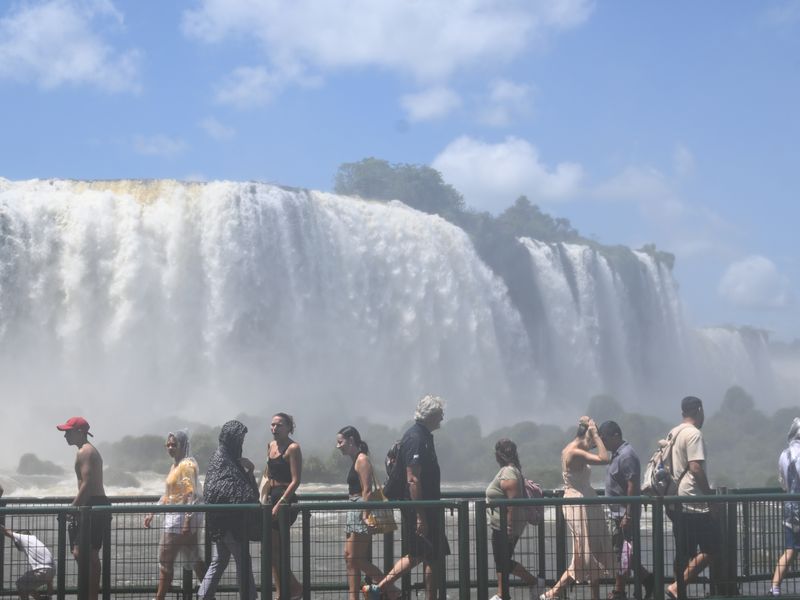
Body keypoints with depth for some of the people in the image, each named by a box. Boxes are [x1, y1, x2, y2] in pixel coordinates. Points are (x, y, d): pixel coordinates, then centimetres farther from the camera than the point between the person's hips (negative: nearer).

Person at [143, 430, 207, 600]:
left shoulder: (187, 465, -13)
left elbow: (191, 495, -20)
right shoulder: (175, 465, 17)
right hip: (173, 517, 10)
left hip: (181, 517, -10)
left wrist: (187, 521, -26)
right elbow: (167, 494, 23)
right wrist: (152, 514, 20)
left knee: (165, 560, -4)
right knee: (194, 560, 11)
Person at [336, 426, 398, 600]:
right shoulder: (356, 460, 17)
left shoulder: (362, 460, -12)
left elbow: (367, 490, -19)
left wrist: (364, 515, -24)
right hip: (355, 512, 10)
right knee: (349, 557, 8)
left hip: (362, 512, -10)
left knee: (357, 559, -8)